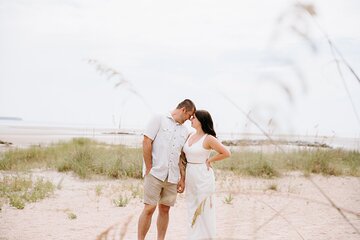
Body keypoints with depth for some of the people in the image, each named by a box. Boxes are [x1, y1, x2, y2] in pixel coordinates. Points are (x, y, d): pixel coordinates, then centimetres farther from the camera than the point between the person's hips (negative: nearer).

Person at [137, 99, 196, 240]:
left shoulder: (185, 131, 16)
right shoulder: (159, 119, 0)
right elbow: (146, 142, -6)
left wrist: (183, 178, 10)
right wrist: (149, 169, -9)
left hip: (172, 176, 5)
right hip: (155, 173, -5)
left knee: (165, 209, 7)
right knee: (149, 208, -7)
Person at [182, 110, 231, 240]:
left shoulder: (208, 139, -12)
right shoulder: (190, 136, 9)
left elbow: (226, 153, -10)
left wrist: (209, 160, -5)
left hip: (203, 177, -7)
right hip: (190, 178, 7)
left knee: (203, 211, 0)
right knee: (193, 211, 13)